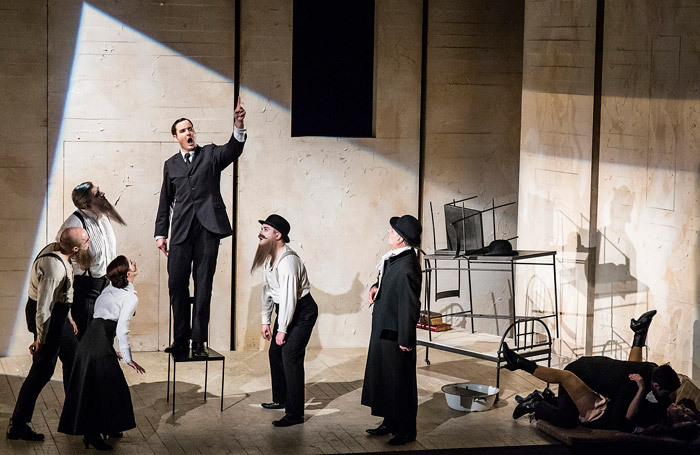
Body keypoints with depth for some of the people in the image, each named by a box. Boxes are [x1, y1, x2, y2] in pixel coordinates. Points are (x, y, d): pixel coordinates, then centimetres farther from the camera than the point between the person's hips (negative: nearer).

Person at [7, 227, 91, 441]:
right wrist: (40, 339, -20)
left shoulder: (55, 249, -1)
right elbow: (43, 308, -29)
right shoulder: (54, 267, -32)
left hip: (57, 314, 10)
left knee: (73, 358, 22)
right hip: (47, 318, -10)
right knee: (42, 370, -4)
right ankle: (17, 425, 3)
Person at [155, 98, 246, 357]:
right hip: (181, 229, 2)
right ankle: (180, 340, 8)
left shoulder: (211, 154, 10)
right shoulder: (171, 165, 17)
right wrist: (161, 233, 11)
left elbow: (233, 150, -11)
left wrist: (239, 126, -30)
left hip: (208, 227, -2)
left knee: (203, 284, -2)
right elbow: (165, 201, 18)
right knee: (177, 283, -1)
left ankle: (199, 341, 1)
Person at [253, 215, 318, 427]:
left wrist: (282, 329, -21)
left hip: (302, 311, -10)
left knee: (290, 357, -14)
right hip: (284, 309, 10)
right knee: (275, 353, 17)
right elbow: (267, 289, 13)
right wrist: (265, 321, 14)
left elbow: (288, 297, -26)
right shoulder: (268, 257, 4)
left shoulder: (287, 260, -27)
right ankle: (280, 399, 36)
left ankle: (295, 414, -11)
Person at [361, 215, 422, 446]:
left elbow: (410, 306, -23)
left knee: (399, 382, 3)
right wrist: (376, 287, 3)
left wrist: (405, 340, -19)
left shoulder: (407, 267, -26)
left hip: (395, 334, -10)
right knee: (382, 379, 19)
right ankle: (390, 423, 32)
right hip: (383, 330, 10)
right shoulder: (395, 258, 4)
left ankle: (406, 431, 15)